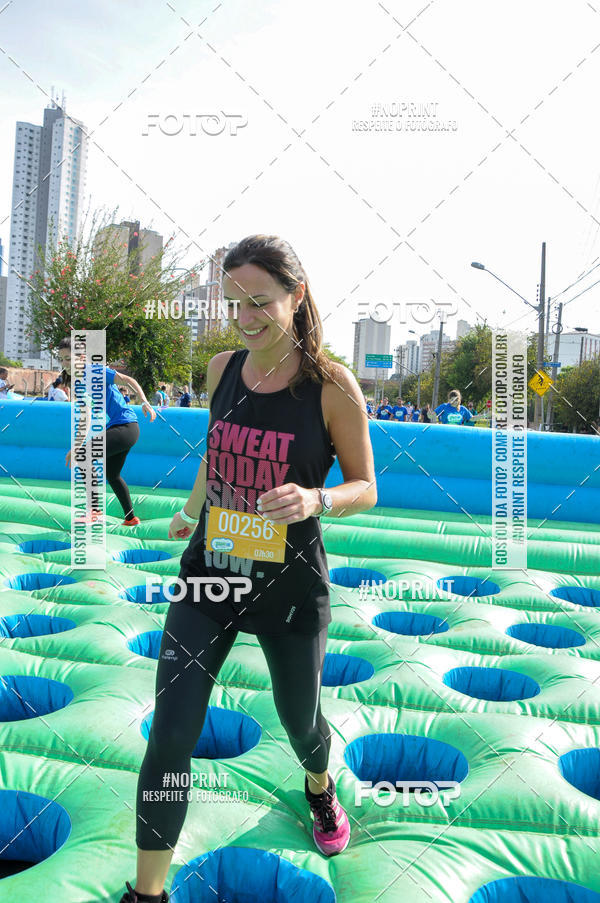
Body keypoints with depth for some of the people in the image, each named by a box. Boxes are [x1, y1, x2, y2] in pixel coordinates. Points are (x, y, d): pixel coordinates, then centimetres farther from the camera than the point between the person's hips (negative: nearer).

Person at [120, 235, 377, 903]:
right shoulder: (221, 368, -1)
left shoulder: (333, 386, -13)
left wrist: (315, 499, -27)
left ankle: (319, 787, 57)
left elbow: (365, 486, -6)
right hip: (209, 575, 3)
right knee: (169, 736, 1)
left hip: (290, 586, -2)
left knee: (300, 720, 20)